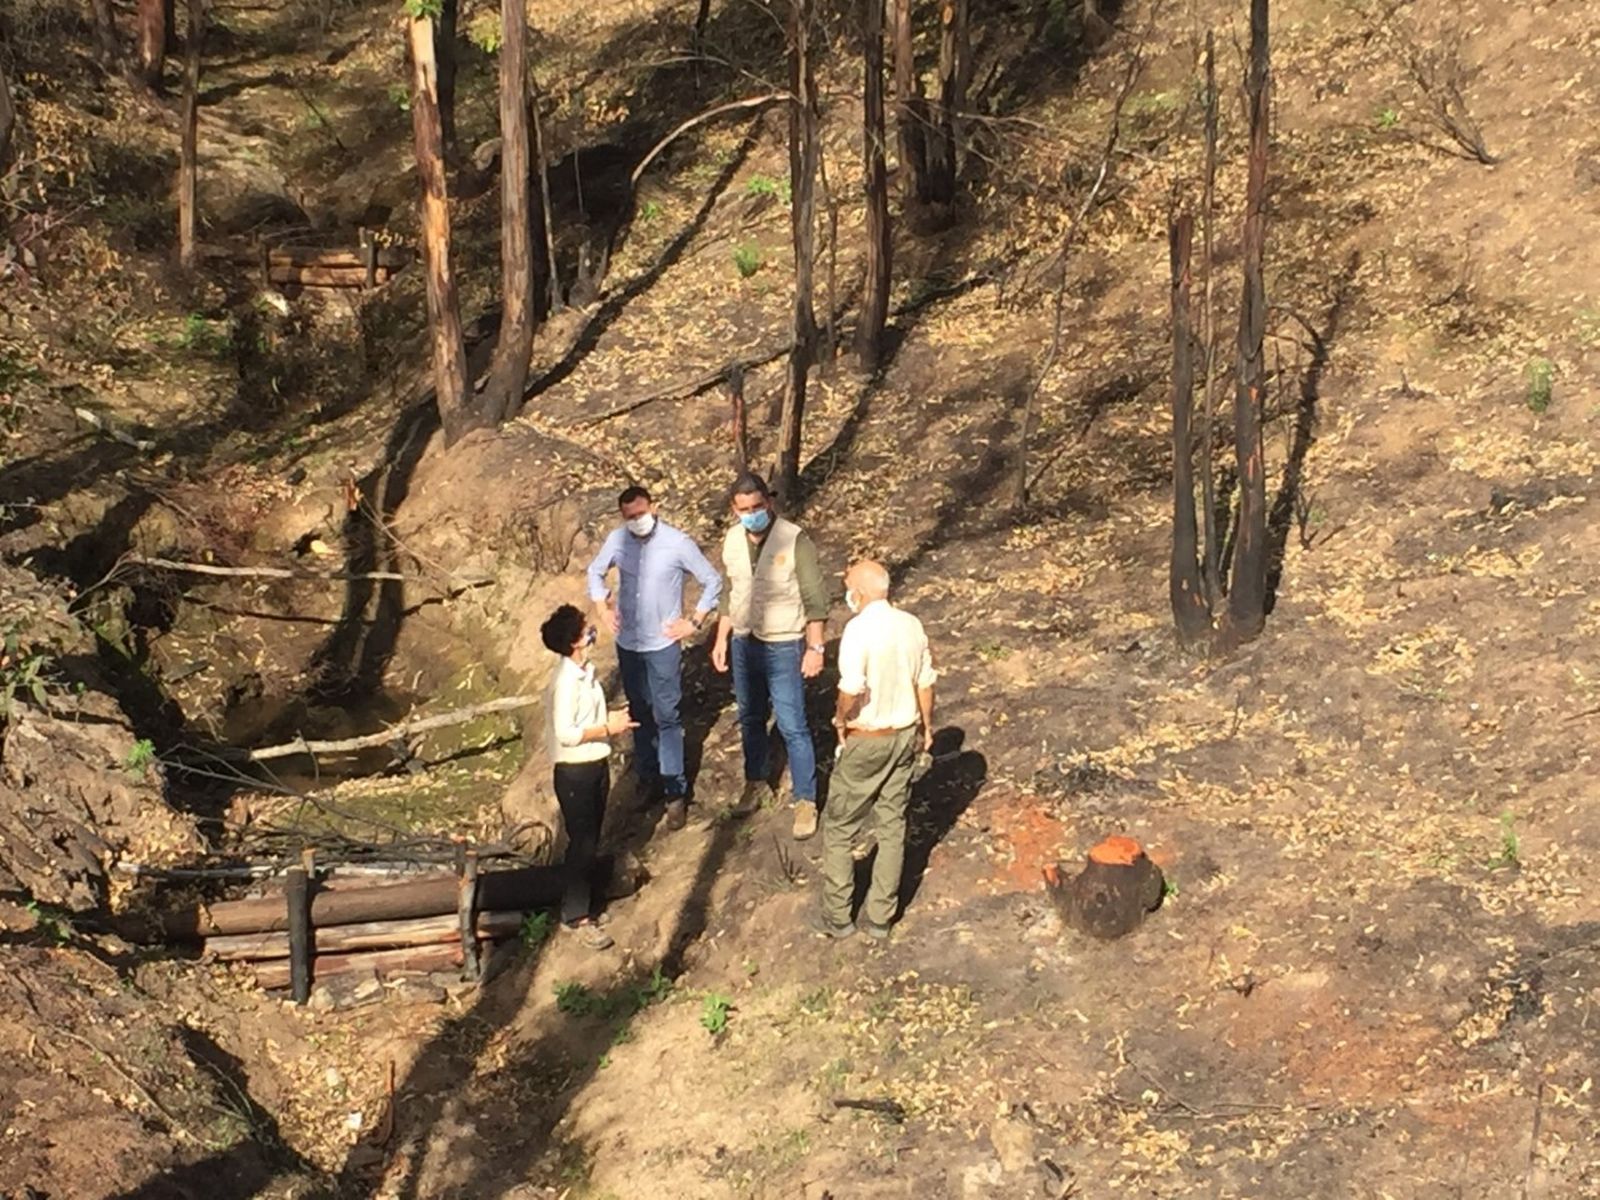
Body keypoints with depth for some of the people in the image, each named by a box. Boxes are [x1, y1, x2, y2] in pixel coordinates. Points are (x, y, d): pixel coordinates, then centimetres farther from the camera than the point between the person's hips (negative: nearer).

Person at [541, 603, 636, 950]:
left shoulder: (586, 671, 5)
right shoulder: (567, 681, -23)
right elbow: (566, 734, -25)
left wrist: (611, 722, 2)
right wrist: (608, 729, -20)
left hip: (596, 766, 9)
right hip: (574, 772, -9)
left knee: (590, 841, 17)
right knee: (582, 843, -1)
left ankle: (579, 904, 31)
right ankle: (578, 916, 10)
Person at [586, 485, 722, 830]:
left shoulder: (678, 543, -16)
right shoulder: (617, 540, -4)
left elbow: (713, 582, -6)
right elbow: (595, 571, 16)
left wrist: (695, 622, -8)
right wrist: (601, 607, 5)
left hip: (663, 644, -4)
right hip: (627, 643, 4)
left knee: (666, 718, -3)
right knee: (640, 714, 16)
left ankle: (675, 793, 3)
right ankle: (648, 781, 31)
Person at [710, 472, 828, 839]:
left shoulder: (794, 540, -17)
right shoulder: (732, 541, 0)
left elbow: (815, 597, -13)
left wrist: (815, 647, -15)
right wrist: (721, 640, 11)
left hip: (784, 646, -5)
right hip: (744, 644, 5)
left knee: (792, 726, -2)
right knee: (750, 719, 19)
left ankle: (805, 801, 9)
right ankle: (756, 783, 38)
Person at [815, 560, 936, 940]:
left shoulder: (859, 629, -21)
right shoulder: (911, 625, -1)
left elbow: (852, 689, -29)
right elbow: (925, 683, 6)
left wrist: (841, 719, -10)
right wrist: (926, 726, 20)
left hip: (867, 740, -6)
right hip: (905, 736, 6)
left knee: (839, 828, 9)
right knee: (892, 826, 14)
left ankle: (837, 917, 14)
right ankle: (879, 916, 21)